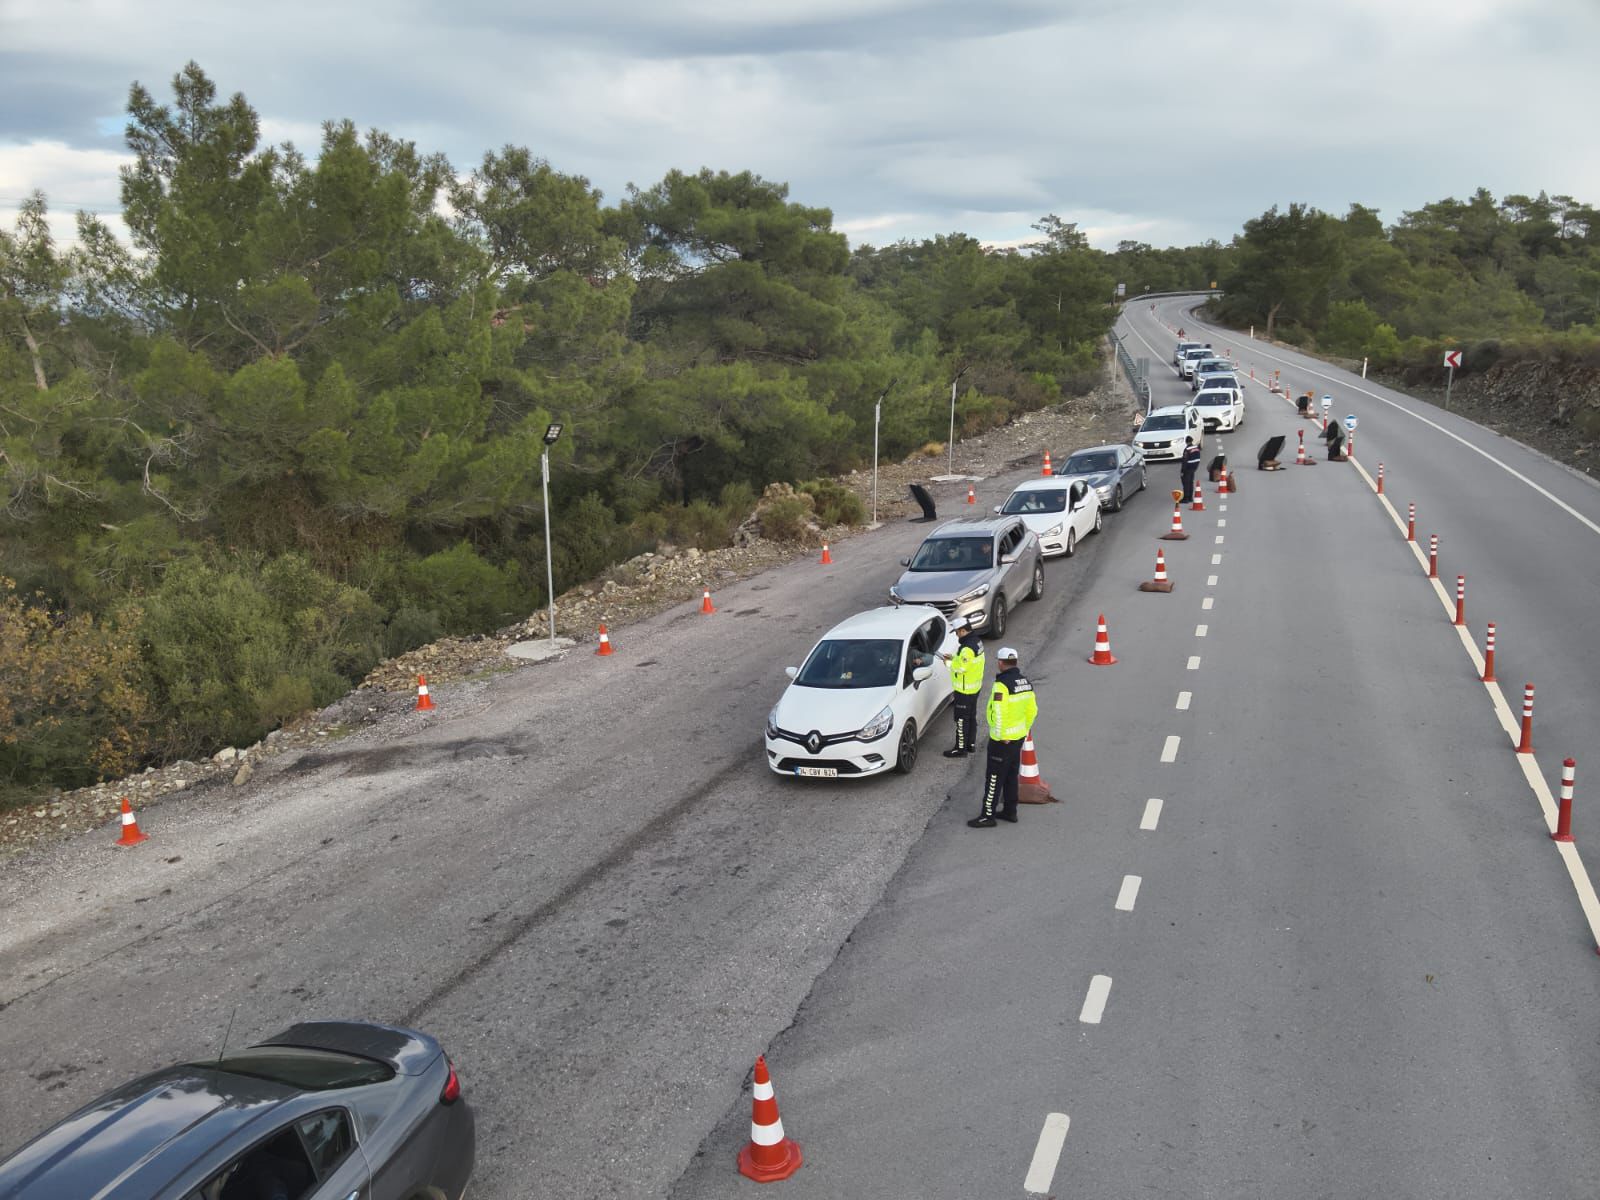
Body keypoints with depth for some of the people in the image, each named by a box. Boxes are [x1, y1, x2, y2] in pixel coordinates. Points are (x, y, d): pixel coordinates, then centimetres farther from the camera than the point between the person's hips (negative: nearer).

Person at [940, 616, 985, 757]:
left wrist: (948, 662, -9)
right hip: (975, 686, 10)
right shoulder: (977, 641, 4)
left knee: (962, 719, 1)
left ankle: (961, 748, 8)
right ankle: (971, 743, 31)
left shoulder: (967, 648, -28)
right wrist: (953, 657, 7)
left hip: (965, 690, -10)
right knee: (971, 716, 20)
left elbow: (961, 667, -25)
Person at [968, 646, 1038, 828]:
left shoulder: (1002, 684, -21)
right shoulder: (1025, 682, 5)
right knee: (1011, 776, 18)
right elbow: (1032, 710, 11)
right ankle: (1010, 811, 26)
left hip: (1002, 739, -8)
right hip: (1019, 737, 8)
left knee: (994, 778, -1)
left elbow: (999, 713, -26)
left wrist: (1001, 736, -18)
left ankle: (988, 815, 4)